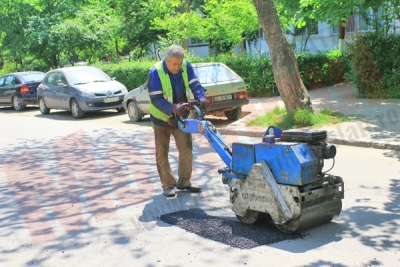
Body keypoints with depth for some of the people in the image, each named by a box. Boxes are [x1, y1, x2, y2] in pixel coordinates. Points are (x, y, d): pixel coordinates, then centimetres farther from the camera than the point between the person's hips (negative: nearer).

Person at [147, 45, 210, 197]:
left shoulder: (186, 66, -10)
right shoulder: (155, 72, -23)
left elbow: (195, 84, -14)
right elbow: (156, 99, -27)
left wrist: (201, 98, -36)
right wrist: (172, 108, -42)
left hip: (181, 117, 4)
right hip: (162, 119, -4)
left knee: (186, 149, 7)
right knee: (162, 154, 3)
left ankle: (184, 182, 21)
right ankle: (168, 185, 15)